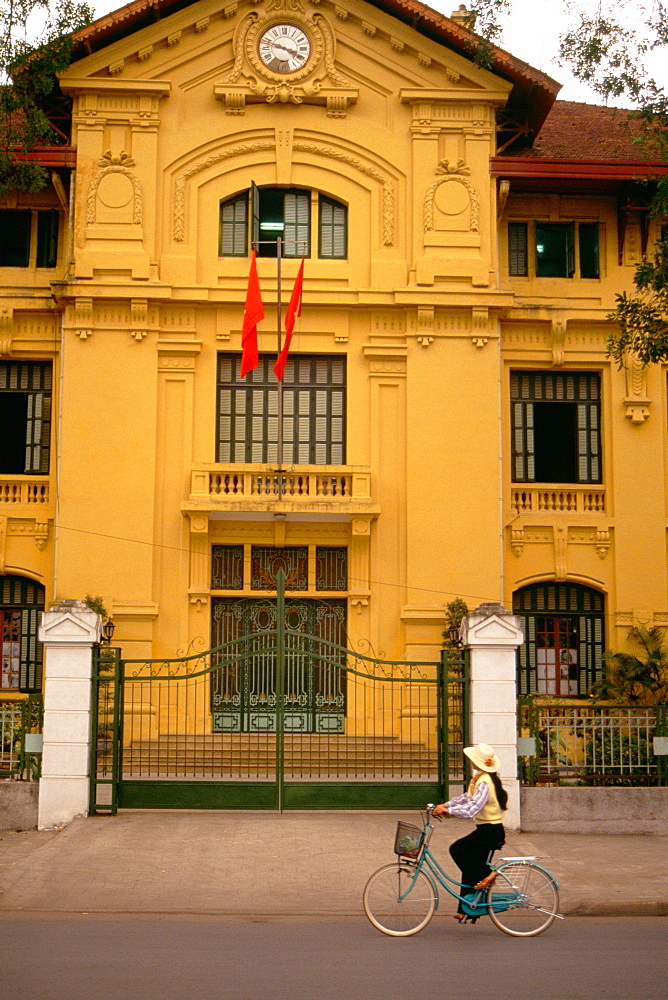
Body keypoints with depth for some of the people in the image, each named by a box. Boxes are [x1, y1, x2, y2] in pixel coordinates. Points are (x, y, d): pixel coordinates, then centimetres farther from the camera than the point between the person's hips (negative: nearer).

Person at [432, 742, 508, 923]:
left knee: (457, 849, -19)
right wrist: (445, 805, 10)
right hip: (487, 830, 9)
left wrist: (447, 810, -27)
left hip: (490, 832, -9)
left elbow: (472, 809, -29)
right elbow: (467, 798, 20)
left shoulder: (484, 782, -20)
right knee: (470, 868, 10)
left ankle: (487, 874, -9)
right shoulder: (479, 778, 10)